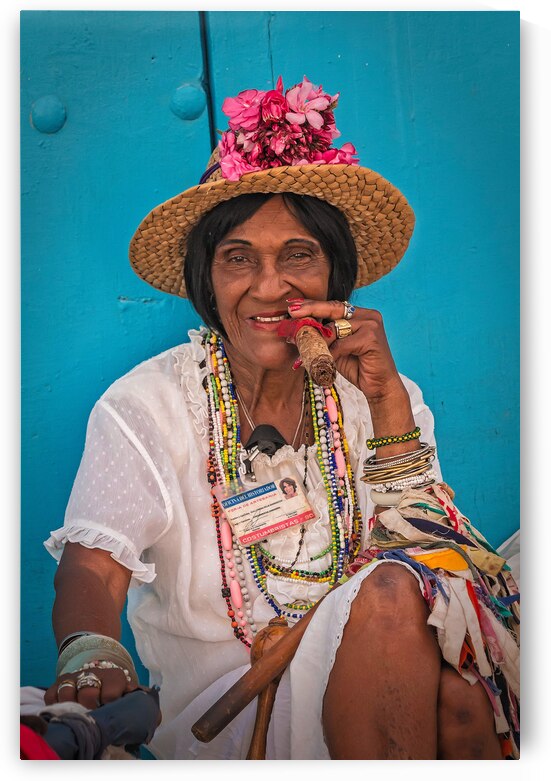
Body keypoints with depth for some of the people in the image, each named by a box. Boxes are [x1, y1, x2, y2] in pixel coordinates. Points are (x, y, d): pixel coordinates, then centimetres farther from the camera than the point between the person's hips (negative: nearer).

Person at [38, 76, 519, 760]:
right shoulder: (146, 407, -6)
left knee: (456, 695, -31)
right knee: (391, 594, -27)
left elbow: (423, 548, -4)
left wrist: (388, 401, -15)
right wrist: (88, 650, -38)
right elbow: (93, 566, -16)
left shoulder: (376, 395, 5)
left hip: (358, 694, 3)